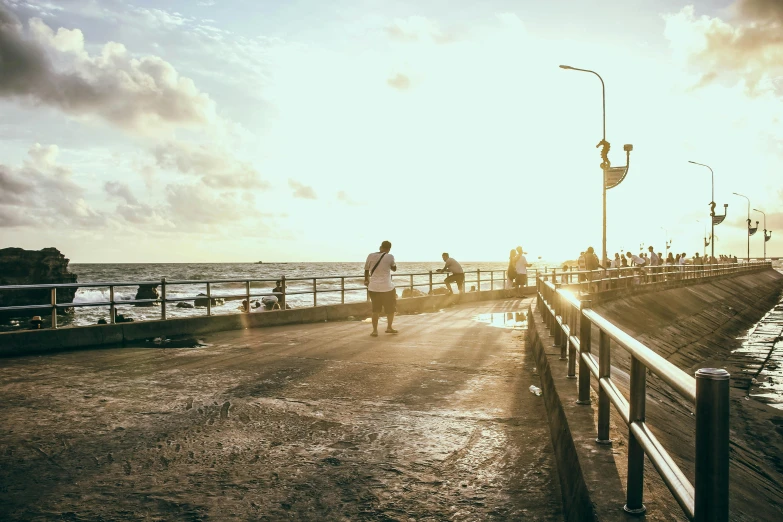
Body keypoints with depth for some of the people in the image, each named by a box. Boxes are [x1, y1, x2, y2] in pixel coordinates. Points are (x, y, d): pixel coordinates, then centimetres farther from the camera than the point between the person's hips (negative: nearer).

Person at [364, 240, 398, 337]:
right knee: (391, 308, 18)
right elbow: (394, 268, 8)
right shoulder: (389, 257, -8)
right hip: (387, 287, -3)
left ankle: (375, 330, 8)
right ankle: (389, 327, 27)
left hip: (373, 287, 3)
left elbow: (366, 270, 8)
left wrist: (366, 280, 24)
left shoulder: (371, 256, -2)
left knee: (376, 309, 14)